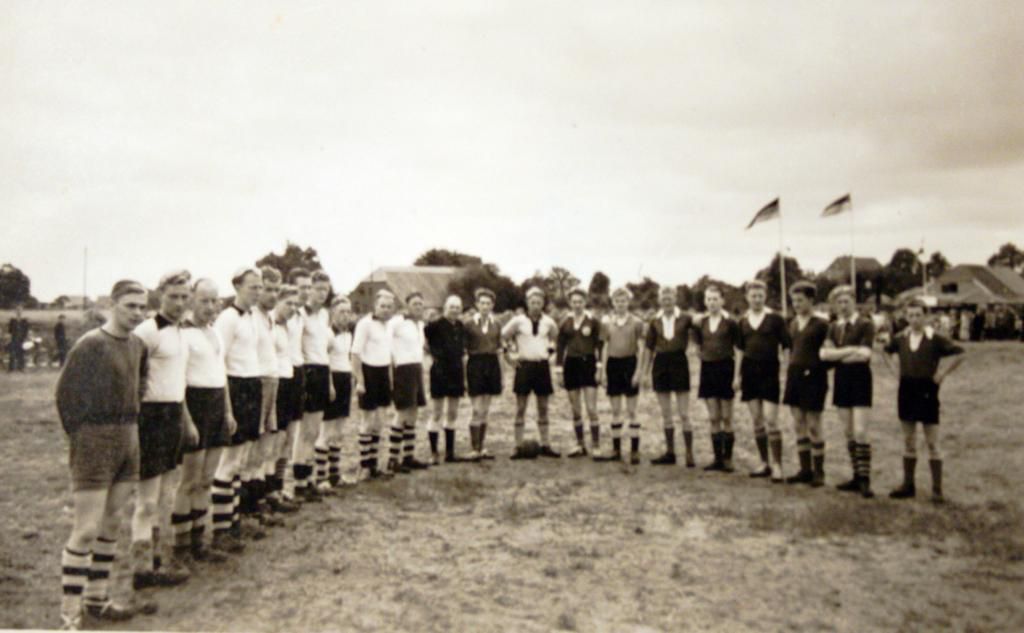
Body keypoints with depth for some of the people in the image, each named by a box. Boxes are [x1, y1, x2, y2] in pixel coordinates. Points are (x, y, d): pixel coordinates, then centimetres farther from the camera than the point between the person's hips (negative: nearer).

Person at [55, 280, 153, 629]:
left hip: (128, 441, 7)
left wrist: (131, 427, 12)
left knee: (111, 525, 15)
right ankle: (70, 616, 4)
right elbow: (66, 392, -11)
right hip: (95, 444, -7)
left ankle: (97, 600, 29)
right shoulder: (91, 344, -14)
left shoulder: (137, 344, 7)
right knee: (86, 531, -5)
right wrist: (79, 436, -5)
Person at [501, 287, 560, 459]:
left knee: (543, 407, 7)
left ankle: (545, 446, 15)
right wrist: (509, 356, 1)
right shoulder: (518, 321, -5)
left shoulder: (548, 322, 3)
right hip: (524, 365, -3)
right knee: (521, 407, 0)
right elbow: (502, 337, 4)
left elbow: (556, 337, 23)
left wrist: (549, 352, 12)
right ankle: (519, 448, 4)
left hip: (543, 365, 3)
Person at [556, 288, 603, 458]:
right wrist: (559, 369, 5)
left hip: (588, 363, -3)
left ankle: (596, 447, -1)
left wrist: (600, 367, -8)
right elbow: (560, 347, 10)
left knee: (591, 409, -8)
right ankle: (580, 445, 19)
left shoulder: (592, 321, -1)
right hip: (571, 364, 3)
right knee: (575, 410, 8)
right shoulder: (565, 323, 7)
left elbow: (599, 345, -1)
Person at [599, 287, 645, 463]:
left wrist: (638, 371, -9)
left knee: (631, 411, 1)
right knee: (615, 411, 8)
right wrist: (603, 371, 4)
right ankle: (616, 450, 15)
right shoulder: (606, 322, 5)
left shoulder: (636, 322, -2)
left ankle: (635, 451, 6)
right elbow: (605, 347, 8)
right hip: (613, 364, 2)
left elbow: (640, 349, -1)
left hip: (629, 363, -2)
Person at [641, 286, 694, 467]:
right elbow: (648, 347, 8)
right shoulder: (655, 321, 5)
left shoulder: (685, 319, -3)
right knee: (665, 413, 9)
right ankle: (670, 453, 18)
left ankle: (689, 454, 6)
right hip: (660, 364, 3)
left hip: (679, 362, -3)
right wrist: (645, 372, 7)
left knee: (683, 414, -1)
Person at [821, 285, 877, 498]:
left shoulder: (865, 325, -5)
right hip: (841, 380, 5)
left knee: (860, 432, -9)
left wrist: (837, 355, -7)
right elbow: (824, 353, -3)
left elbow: (864, 354, -17)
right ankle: (856, 477, 17)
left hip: (860, 379, -5)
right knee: (848, 433, 9)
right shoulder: (834, 327, 10)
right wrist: (850, 350, -13)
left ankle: (865, 479, -2)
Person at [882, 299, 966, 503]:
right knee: (908, 441, 11)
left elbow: (959, 354, -14)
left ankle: (937, 489, 7)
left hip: (927, 390, -5)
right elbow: (886, 352, 23)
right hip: (906, 389, 5)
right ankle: (908, 485, 19)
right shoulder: (902, 338, 5)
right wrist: (894, 370, 11)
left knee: (932, 442, -1)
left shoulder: (935, 339, -9)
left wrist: (942, 373, -12)